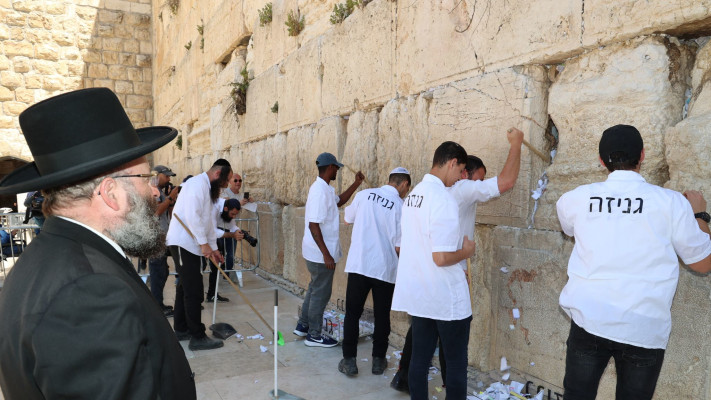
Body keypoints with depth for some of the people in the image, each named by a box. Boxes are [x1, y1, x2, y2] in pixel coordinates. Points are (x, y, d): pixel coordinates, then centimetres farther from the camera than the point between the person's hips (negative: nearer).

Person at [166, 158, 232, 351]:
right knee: (194, 291, -8)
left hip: (191, 245, 11)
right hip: (183, 243, -11)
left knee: (185, 288, 17)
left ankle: (181, 329, 28)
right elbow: (192, 215, -24)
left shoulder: (207, 189, 19)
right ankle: (197, 338, -2)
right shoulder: (197, 183, -13)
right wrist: (204, 243, -22)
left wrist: (213, 248, 17)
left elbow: (208, 221, 21)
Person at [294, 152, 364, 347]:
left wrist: (356, 183, 19)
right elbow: (314, 225, -25)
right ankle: (314, 336, 14)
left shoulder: (323, 188, 9)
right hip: (321, 253, -10)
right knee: (321, 293, 2)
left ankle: (302, 326, 34)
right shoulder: (320, 191, -22)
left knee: (315, 289, 21)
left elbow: (339, 201, 28)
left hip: (317, 253, 10)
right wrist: (326, 254, -24)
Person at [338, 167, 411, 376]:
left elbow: (348, 217, 17)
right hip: (385, 269, -1)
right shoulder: (400, 207, -7)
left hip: (358, 264, 1)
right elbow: (399, 247, -8)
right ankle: (378, 360, 23)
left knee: (352, 313, 12)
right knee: (382, 316, 14)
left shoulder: (364, 194, 0)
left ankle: (349, 360, 14)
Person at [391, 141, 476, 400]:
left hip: (418, 297, 8)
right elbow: (441, 257, -26)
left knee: (419, 359, 13)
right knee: (456, 364, 7)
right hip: (448, 300, -7)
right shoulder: (444, 199, -20)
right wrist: (466, 251, -7)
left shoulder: (413, 195, 8)